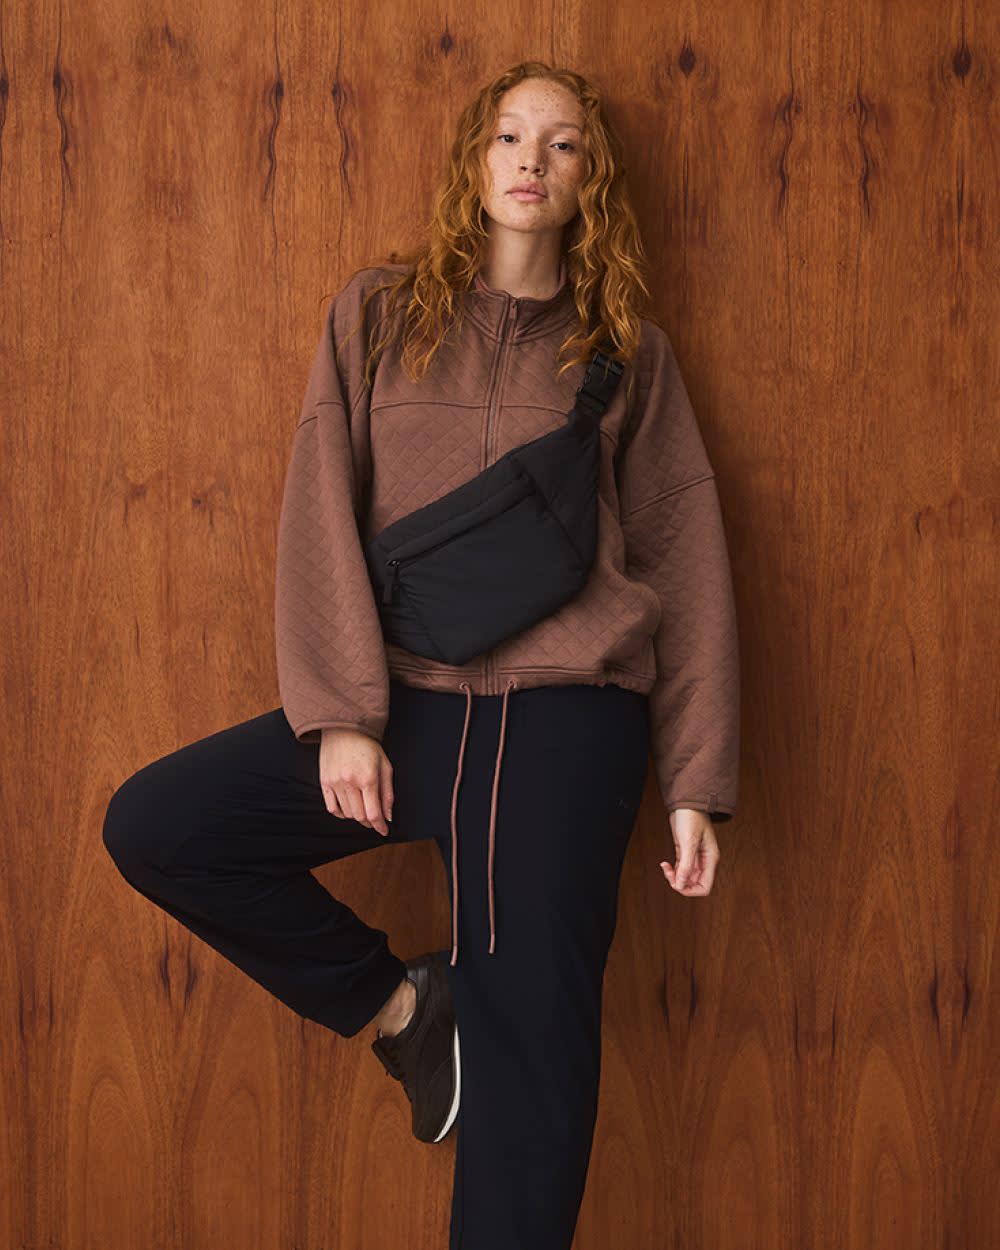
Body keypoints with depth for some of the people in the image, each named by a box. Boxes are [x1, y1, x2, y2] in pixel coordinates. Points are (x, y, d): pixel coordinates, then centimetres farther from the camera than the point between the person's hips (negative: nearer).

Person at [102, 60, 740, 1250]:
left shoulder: (627, 349, 9)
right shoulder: (379, 311, 9)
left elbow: (685, 559, 7)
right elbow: (320, 514, 2)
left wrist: (694, 785, 0)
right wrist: (340, 716, -10)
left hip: (569, 717, -1)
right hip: (403, 702, 2)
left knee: (529, 1040, -5)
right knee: (153, 825, -12)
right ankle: (398, 999, 6)